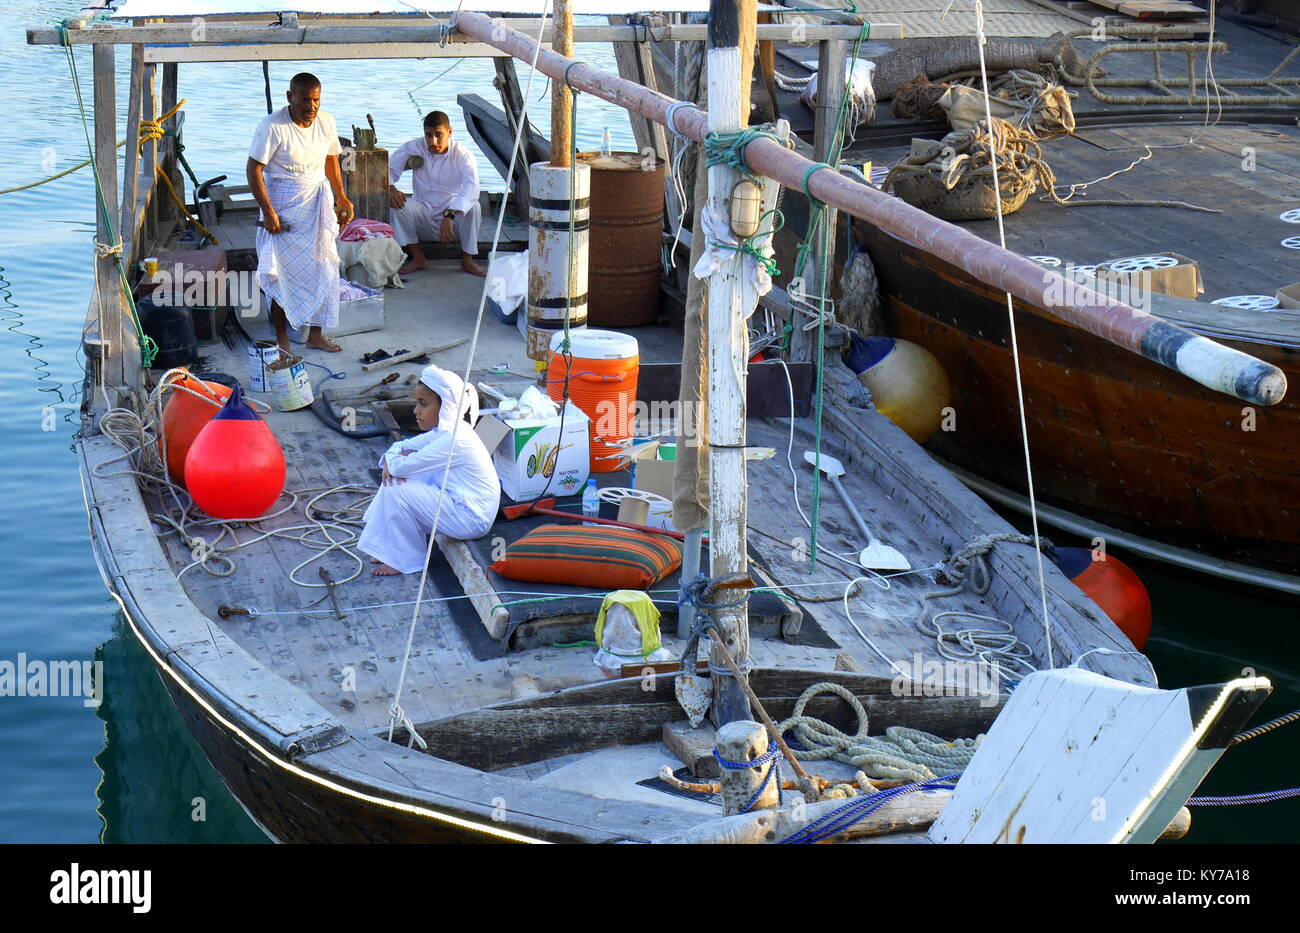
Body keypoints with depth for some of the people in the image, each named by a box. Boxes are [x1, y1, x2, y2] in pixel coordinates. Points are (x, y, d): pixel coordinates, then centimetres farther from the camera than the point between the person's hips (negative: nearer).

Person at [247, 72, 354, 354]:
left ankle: (316, 334, 16)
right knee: (282, 270, 0)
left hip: (317, 201, 5)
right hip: (283, 203, -5)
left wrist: (341, 197, 12)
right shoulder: (273, 126, -18)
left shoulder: (326, 122, -1)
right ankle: (281, 336, 12)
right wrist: (268, 211, -20)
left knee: (322, 266, 5)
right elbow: (254, 169, -16)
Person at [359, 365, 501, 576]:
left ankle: (407, 560, -1)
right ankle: (393, 549, 14)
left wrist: (392, 461, -2)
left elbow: (402, 467, -26)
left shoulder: (453, 440, -25)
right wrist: (390, 463, -10)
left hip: (470, 517, -10)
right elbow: (401, 447, 13)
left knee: (396, 489, -15)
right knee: (395, 479, 9)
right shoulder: (443, 432, 7)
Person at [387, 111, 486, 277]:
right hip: (423, 216, 2)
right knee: (397, 203, -24)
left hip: (454, 215, -2)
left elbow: (471, 188, -31)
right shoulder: (414, 148, -7)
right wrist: (390, 189, -29)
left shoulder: (462, 155, -15)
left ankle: (467, 260, -13)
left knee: (473, 207, -31)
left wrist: (449, 215, -46)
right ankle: (418, 258, -14)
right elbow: (388, 169, -4)